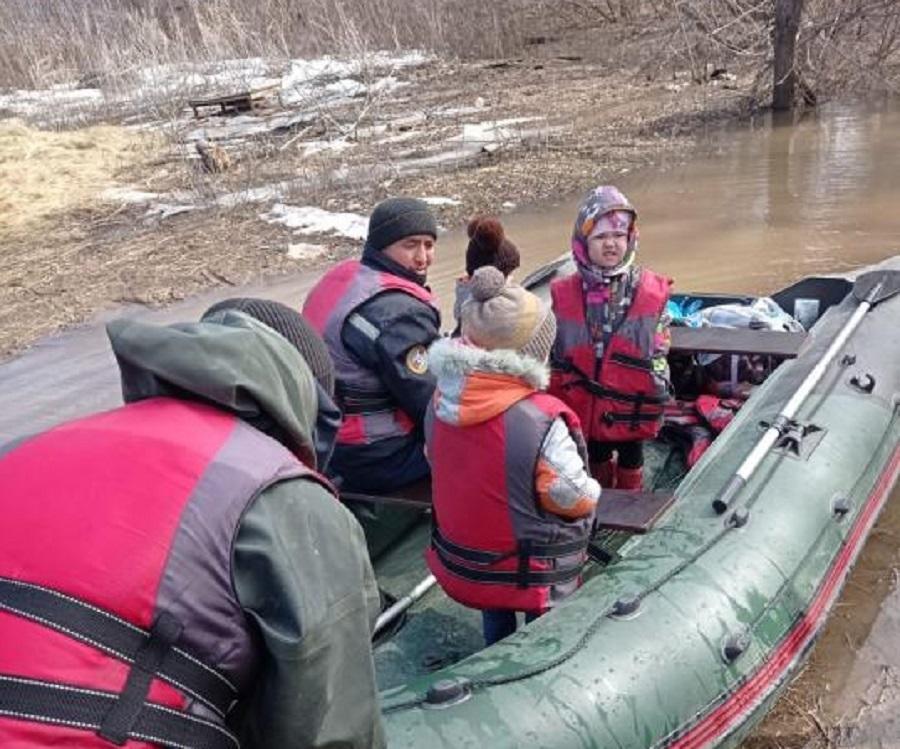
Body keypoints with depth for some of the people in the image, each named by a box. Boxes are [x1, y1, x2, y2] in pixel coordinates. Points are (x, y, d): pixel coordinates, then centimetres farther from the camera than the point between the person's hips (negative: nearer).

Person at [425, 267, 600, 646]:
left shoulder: (442, 400, -13)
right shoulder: (540, 420, -33)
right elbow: (579, 500, -22)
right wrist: (589, 492, 2)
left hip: (461, 560, 5)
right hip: (533, 576, -5)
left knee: (496, 630, 30)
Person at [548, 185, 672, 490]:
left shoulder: (652, 292, -12)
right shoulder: (564, 294, -6)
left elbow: (658, 356, -5)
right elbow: (555, 358, 1)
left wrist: (653, 408, -4)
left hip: (631, 409, -2)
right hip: (585, 408, 2)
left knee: (631, 465, 18)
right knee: (597, 465, 22)